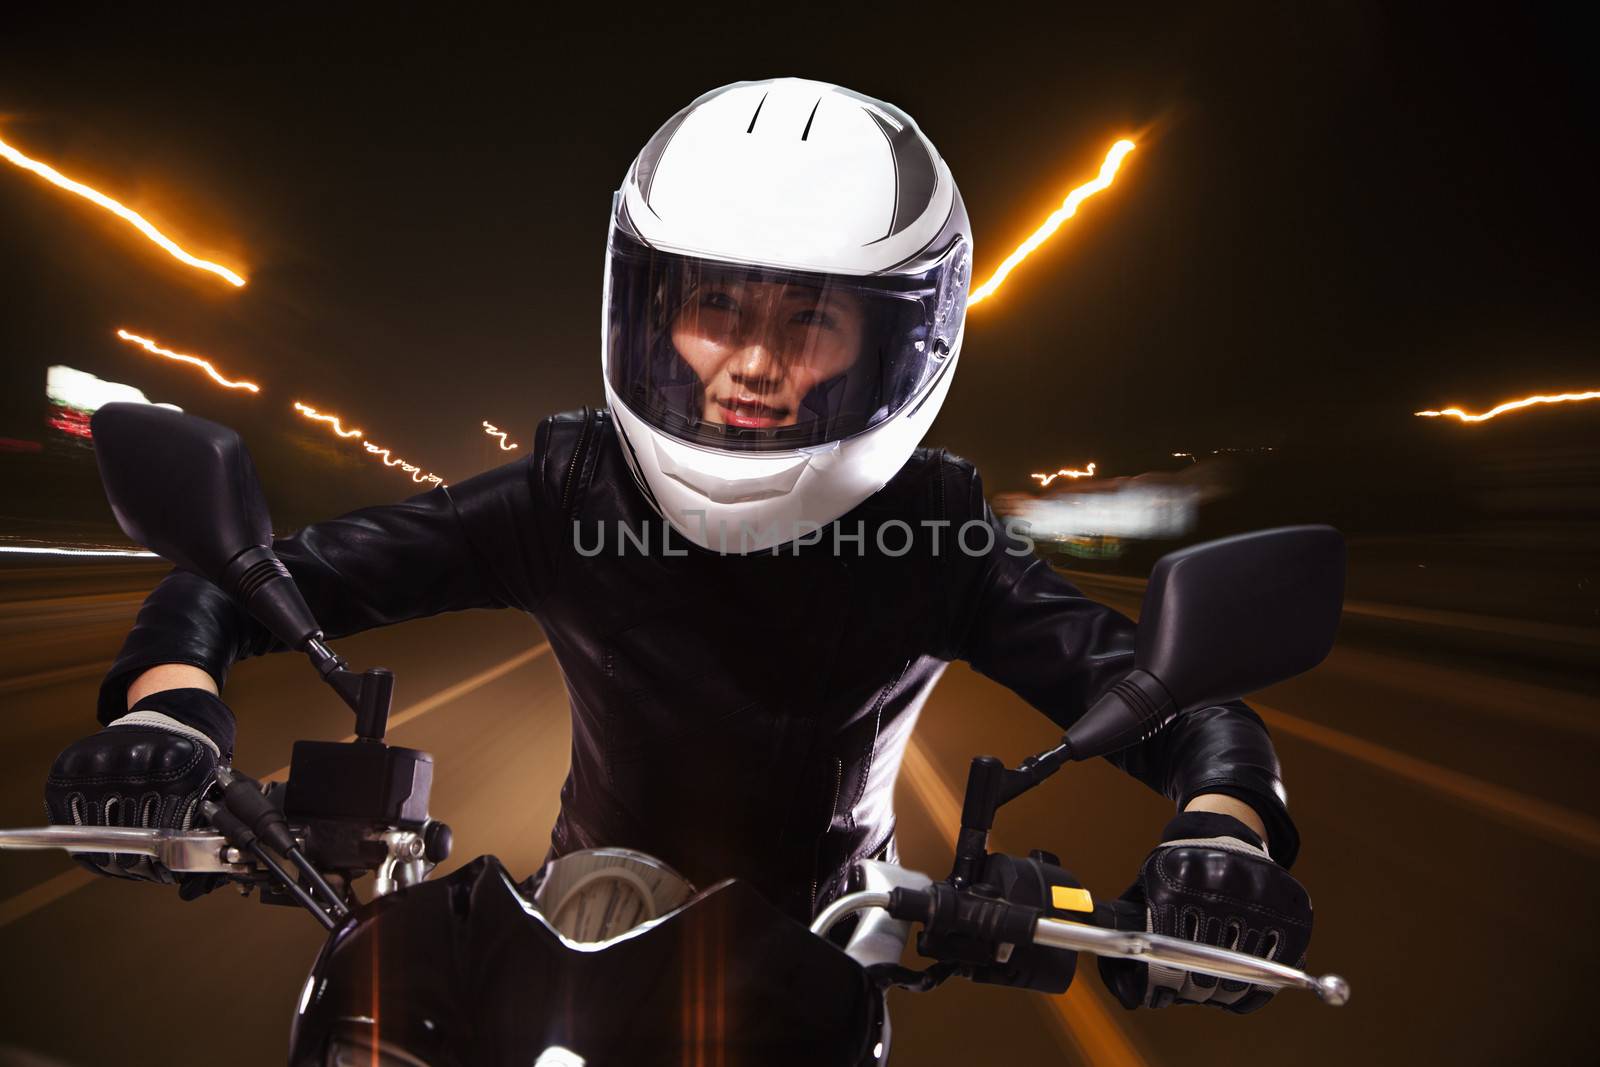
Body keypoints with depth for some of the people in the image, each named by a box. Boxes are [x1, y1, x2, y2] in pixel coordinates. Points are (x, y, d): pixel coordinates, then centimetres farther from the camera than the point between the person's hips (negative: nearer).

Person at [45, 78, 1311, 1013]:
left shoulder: (932, 539, -22)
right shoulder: (573, 492, -20)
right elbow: (248, 572, -17)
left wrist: (1222, 833, -44)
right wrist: (167, 696, -37)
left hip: (827, 938, 0)